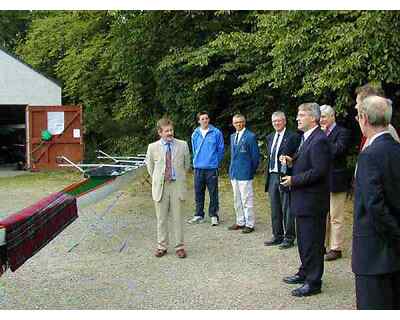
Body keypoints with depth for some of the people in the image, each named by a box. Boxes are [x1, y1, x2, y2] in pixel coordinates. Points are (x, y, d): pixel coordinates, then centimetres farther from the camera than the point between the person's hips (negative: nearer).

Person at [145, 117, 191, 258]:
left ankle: (179, 246, 13)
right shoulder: (153, 147, 0)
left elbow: (186, 165, 14)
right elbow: (150, 166, 14)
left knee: (177, 217, 4)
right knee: (161, 218, 8)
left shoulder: (182, 145, 1)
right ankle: (162, 246, 19)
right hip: (160, 186, 0)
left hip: (177, 185, 0)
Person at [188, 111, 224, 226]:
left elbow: (220, 149, 3)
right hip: (198, 168, 3)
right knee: (198, 193, 9)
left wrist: (215, 162, 4)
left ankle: (214, 215, 10)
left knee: (213, 193, 1)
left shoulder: (216, 133, -2)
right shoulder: (195, 134, 7)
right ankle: (199, 215, 19)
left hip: (212, 168, -3)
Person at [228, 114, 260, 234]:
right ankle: (240, 222, 23)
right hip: (234, 173, 7)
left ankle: (249, 224, 3)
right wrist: (232, 169, 16)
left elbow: (255, 156, -6)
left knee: (246, 200, -4)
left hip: (245, 174, -7)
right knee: (237, 200, 14)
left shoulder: (250, 136, -8)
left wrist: (251, 171, -2)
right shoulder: (233, 136, 15)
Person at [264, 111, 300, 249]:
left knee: (287, 209, -1)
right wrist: (268, 175, 15)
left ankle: (289, 238, 9)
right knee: (275, 209, 13)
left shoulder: (293, 137, -6)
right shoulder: (270, 137, 16)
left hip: (284, 176, -7)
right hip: (272, 176, 7)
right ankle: (277, 236, 24)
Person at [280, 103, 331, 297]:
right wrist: (292, 161, 2)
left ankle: (313, 282, 9)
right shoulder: (306, 138, 13)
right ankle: (305, 273, 35)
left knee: (313, 242, -1)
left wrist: (293, 180, -18)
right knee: (303, 240, 21)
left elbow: (318, 171, -24)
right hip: (303, 200, 10)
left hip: (313, 201, -10)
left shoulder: (319, 140, -19)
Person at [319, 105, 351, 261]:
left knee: (336, 218, 0)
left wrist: (324, 137, -16)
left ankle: (336, 249, 7)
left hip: (336, 182, -7)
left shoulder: (342, 132, -7)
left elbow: (338, 150, -24)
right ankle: (324, 245, 24)